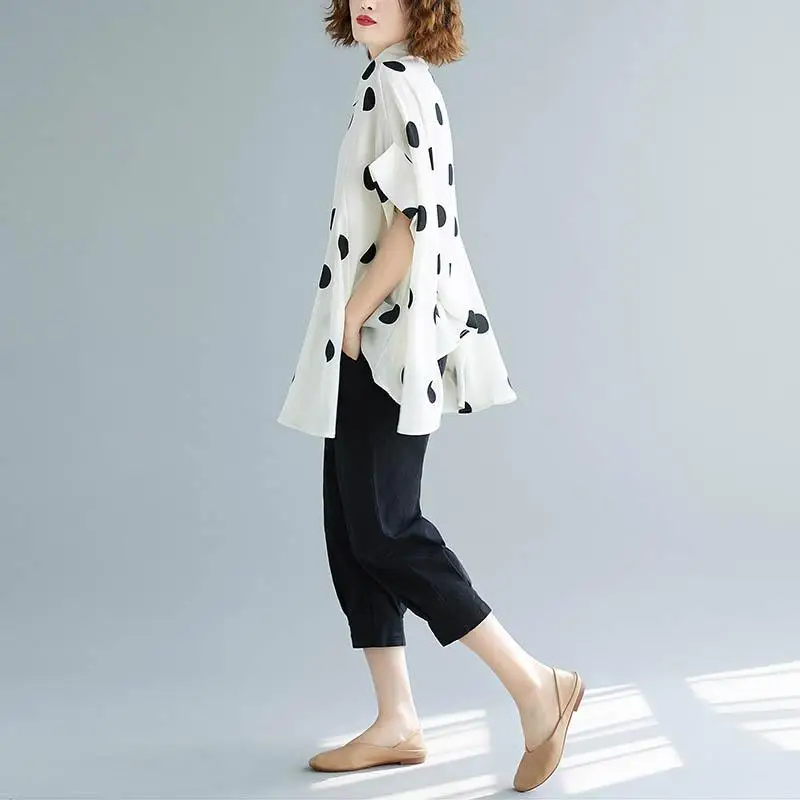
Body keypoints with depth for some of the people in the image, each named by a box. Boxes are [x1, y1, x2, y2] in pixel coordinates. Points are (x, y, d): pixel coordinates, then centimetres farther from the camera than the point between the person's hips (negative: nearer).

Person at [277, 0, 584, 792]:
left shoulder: (396, 81, -9)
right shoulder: (402, 85, 19)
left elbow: (413, 217, -20)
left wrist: (354, 318, -14)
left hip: (385, 338, -10)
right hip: (369, 341, 10)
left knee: (384, 529, -10)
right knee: (352, 528, 9)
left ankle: (533, 683, -3)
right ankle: (396, 723, 14)